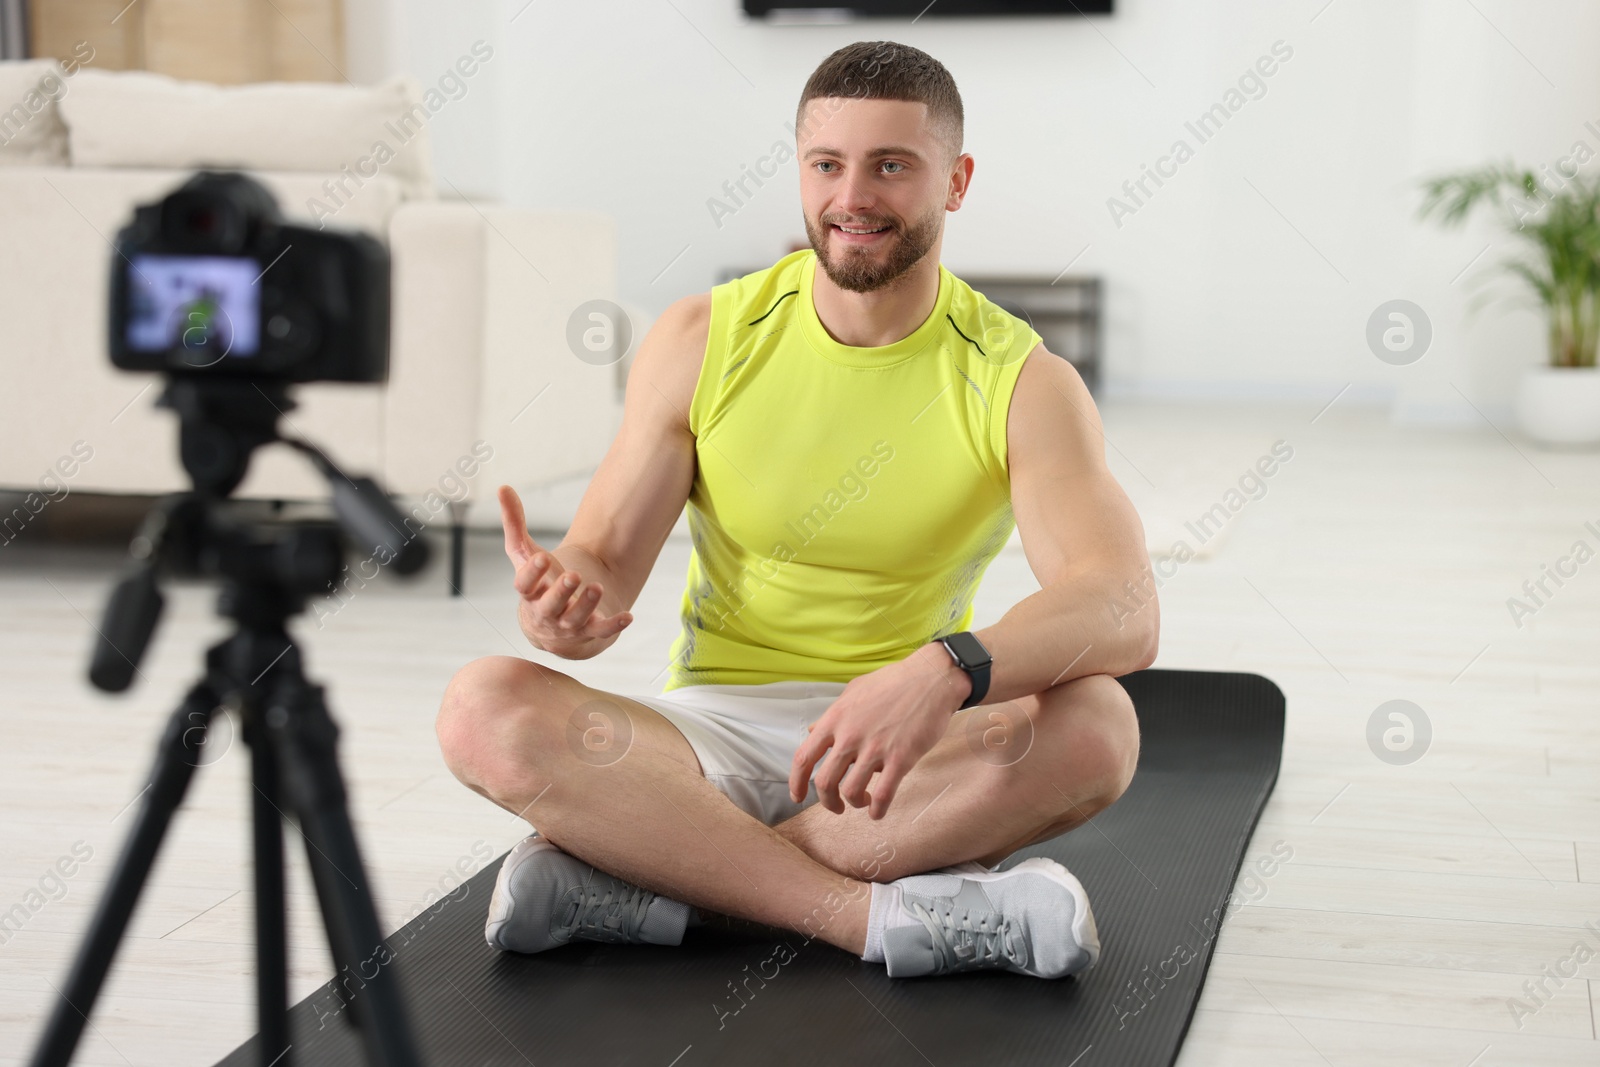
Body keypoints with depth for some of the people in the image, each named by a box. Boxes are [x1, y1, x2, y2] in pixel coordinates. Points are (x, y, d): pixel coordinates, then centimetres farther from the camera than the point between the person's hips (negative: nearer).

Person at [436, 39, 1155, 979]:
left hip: (909, 754, -1)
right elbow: (605, 562, -2)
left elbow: (1125, 610, -22)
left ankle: (643, 880, -27)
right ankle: (888, 916, -31)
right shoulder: (703, 339, -1)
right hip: (715, 727, 1)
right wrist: (565, 602, -28)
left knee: (1093, 726, -33)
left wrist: (945, 672, -42)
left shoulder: (1022, 381, -7)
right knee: (483, 708, -26)